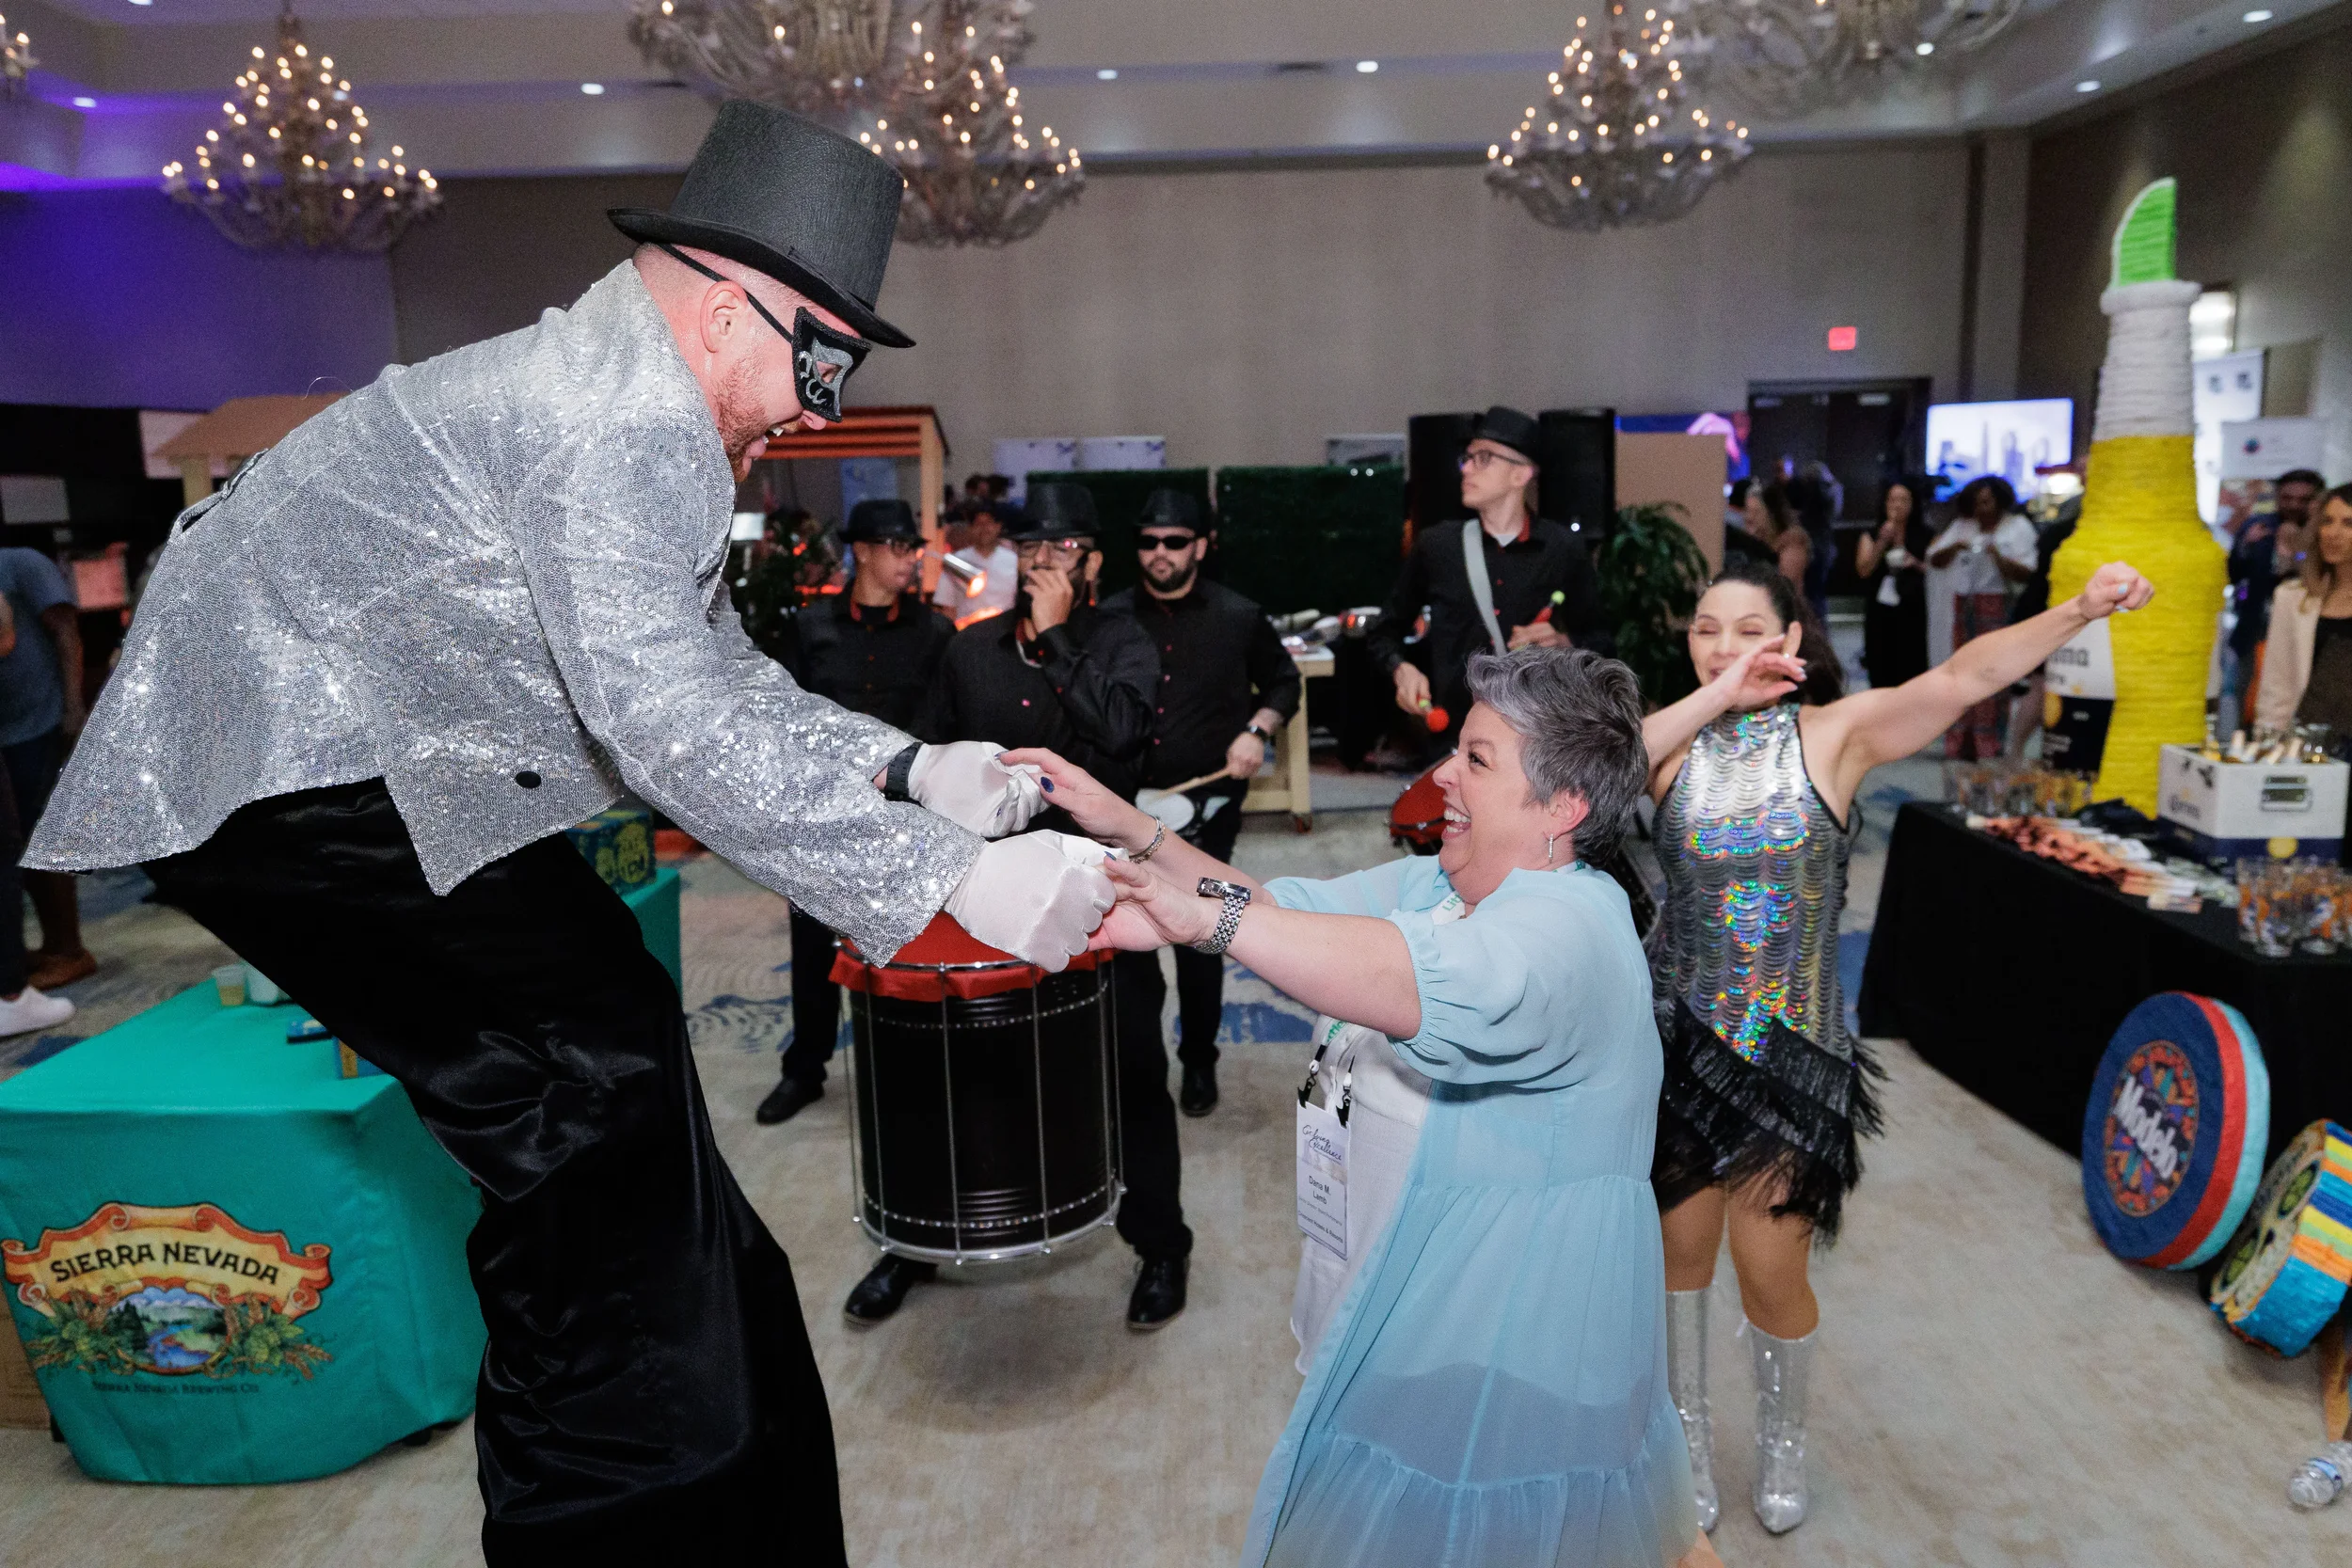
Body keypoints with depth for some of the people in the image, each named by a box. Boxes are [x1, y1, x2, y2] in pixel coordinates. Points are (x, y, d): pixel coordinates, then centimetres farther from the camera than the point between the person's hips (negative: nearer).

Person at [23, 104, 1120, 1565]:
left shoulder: (636, 414, 12)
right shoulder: (619, 415, -23)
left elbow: (715, 669, 12)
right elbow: (668, 720, -32)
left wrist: (905, 766, 0)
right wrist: (952, 879, -30)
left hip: (330, 757, 10)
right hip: (289, 775, -10)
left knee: (583, 1100, 11)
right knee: (595, 1078, -10)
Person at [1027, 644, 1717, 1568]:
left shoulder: (1576, 924, -25)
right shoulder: (1434, 883, 4)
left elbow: (1428, 985, -44)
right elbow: (1289, 910, 3)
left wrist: (1208, 916, -47)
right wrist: (1129, 831, -8)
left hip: (1532, 1310, -8)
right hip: (1427, 1277, 8)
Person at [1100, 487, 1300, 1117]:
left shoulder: (1239, 618, 0)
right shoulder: (1110, 619, 3)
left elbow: (1283, 681, 12)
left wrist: (1258, 730, -6)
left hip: (1208, 805, -1)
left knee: (1200, 941, 9)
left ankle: (1199, 1062, 27)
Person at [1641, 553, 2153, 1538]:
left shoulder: (1836, 734, -6)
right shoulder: (1674, 742, -4)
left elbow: (1965, 676, -19)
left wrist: (2080, 609, -33)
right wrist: (1715, 696, -23)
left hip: (1792, 1049, -1)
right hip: (1679, 1035, 1)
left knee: (1771, 1268, 8)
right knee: (1680, 1245, 14)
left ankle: (1782, 1441, 39)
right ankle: (1687, 1436, 40)